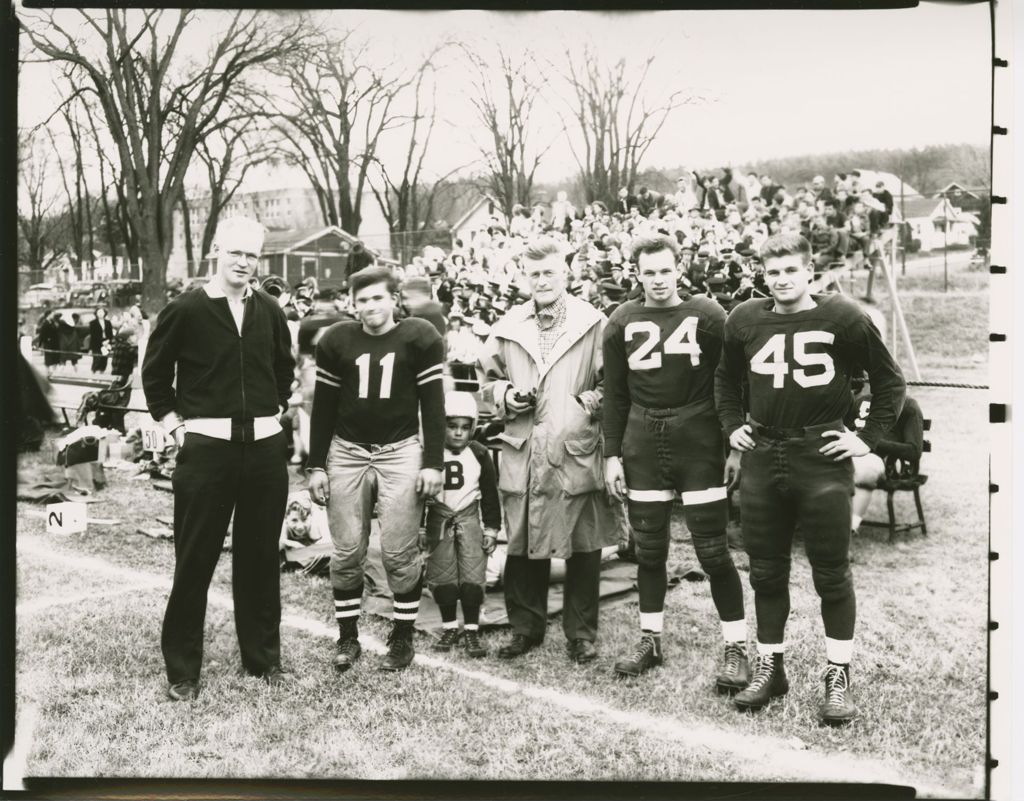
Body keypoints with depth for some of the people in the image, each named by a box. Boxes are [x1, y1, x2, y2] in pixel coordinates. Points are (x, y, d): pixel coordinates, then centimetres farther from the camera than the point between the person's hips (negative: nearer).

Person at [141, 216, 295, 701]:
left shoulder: (269, 311, 6)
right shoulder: (185, 310, -4)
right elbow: (154, 374, 6)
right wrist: (174, 425, 1)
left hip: (264, 446, 3)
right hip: (206, 446, -3)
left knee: (260, 556, 11)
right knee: (195, 559, 2)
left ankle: (263, 657, 24)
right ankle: (182, 668, 13)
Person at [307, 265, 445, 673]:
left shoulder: (420, 337, -4)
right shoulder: (336, 340, 2)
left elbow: (432, 403, -2)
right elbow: (323, 406, 6)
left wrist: (433, 463, -6)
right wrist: (316, 465, 3)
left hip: (400, 453, -2)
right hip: (346, 453, 2)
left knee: (400, 553, -1)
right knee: (346, 552, 4)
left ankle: (403, 638, 14)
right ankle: (348, 637, 18)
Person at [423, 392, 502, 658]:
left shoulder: (479, 454, -3)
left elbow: (490, 494, 4)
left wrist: (492, 528, 1)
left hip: (468, 517, 0)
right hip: (439, 518, 0)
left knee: (473, 575, -6)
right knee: (442, 576, 2)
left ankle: (471, 631, 3)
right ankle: (449, 628, 16)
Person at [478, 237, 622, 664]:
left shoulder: (593, 324, 0)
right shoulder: (508, 326, 9)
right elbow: (488, 380, 17)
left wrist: (590, 402, -15)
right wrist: (506, 395, -2)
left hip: (578, 452, -2)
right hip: (522, 454, 3)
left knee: (583, 548, 6)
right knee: (522, 547, 9)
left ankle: (582, 634, 21)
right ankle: (525, 628, 26)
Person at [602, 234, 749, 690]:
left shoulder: (706, 315, -3)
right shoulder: (622, 323, 6)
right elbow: (615, 395, 9)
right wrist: (612, 455, 5)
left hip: (699, 443, -3)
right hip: (643, 446, 3)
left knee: (712, 550, -1)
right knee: (648, 549, 11)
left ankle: (736, 649, 9)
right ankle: (650, 641, 25)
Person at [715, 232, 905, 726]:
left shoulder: (842, 318, -6)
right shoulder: (745, 320, 4)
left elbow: (890, 382, 2)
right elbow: (725, 379, 22)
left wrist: (868, 437, -4)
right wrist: (732, 425, 11)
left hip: (822, 458, -3)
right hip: (761, 458, 4)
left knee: (831, 573, 3)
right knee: (766, 571, 11)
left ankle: (837, 677, 14)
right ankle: (769, 668, 25)